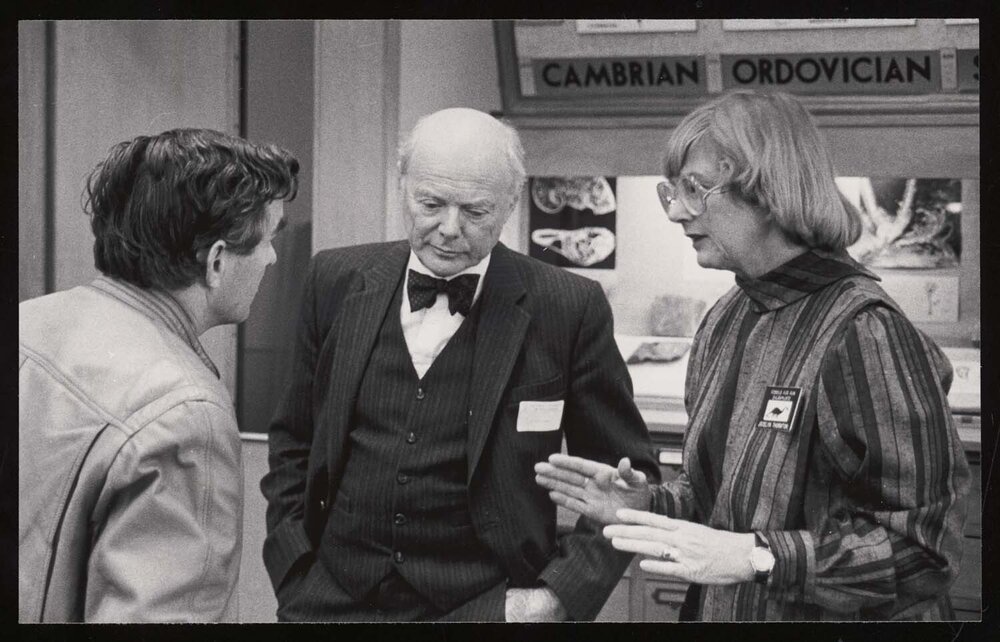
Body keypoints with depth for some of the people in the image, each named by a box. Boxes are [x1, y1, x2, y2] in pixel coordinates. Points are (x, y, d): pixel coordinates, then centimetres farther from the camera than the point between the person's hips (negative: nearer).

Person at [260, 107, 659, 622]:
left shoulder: (568, 309, -8)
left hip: (486, 606, -2)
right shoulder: (337, 282, 1)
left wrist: (561, 594, -11)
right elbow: (293, 441, 11)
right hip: (334, 598, 3)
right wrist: (294, 568, 2)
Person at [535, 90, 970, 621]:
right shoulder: (725, 322, 2)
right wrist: (652, 506, -5)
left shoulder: (864, 333, -21)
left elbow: (924, 546, -22)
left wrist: (755, 557, -27)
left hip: (822, 617, -7)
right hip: (719, 610, 7)